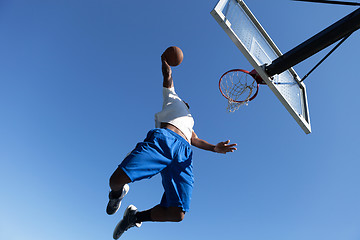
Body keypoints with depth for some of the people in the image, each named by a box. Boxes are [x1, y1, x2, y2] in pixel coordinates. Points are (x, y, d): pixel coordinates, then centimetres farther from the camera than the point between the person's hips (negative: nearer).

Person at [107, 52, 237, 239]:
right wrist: (165, 59, 50)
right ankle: (117, 193, 16)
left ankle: (135, 216, 12)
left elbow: (195, 140, 26)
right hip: (162, 138, -4)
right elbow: (168, 76, 34)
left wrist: (214, 148, 10)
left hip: (183, 153, 4)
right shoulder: (174, 98, 34)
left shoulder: (189, 121, 42)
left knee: (177, 214, -15)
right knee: (116, 180, -22)